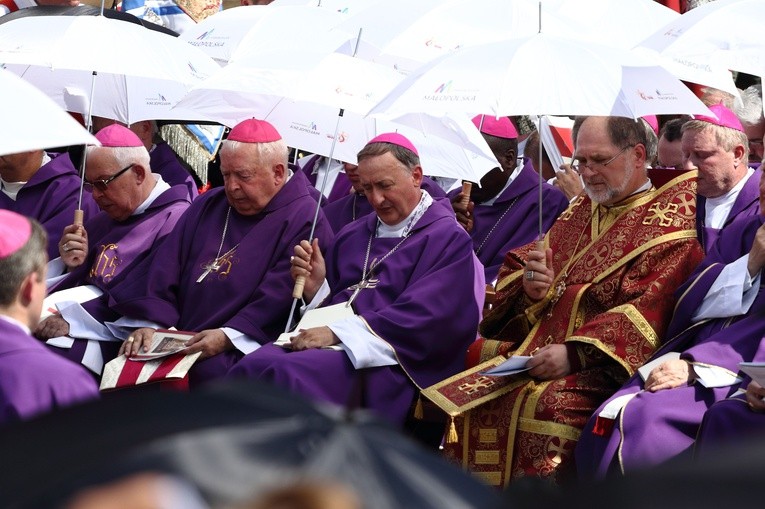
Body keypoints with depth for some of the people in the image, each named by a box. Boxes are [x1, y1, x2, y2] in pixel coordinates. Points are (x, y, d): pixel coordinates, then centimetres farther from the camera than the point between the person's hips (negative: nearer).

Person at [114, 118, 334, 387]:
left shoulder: (304, 221, -1)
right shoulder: (207, 207, 23)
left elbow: (279, 299, -13)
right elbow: (165, 271, 13)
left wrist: (228, 337, -23)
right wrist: (152, 323, -4)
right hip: (179, 342, 6)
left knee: (206, 370, -36)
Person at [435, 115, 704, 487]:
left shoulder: (671, 219, -3)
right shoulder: (579, 212, 21)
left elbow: (650, 309, -15)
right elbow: (514, 268, 25)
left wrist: (575, 352, -23)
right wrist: (530, 285, -1)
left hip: (604, 368, -7)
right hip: (536, 352, 7)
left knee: (546, 407, -34)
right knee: (464, 396, -12)